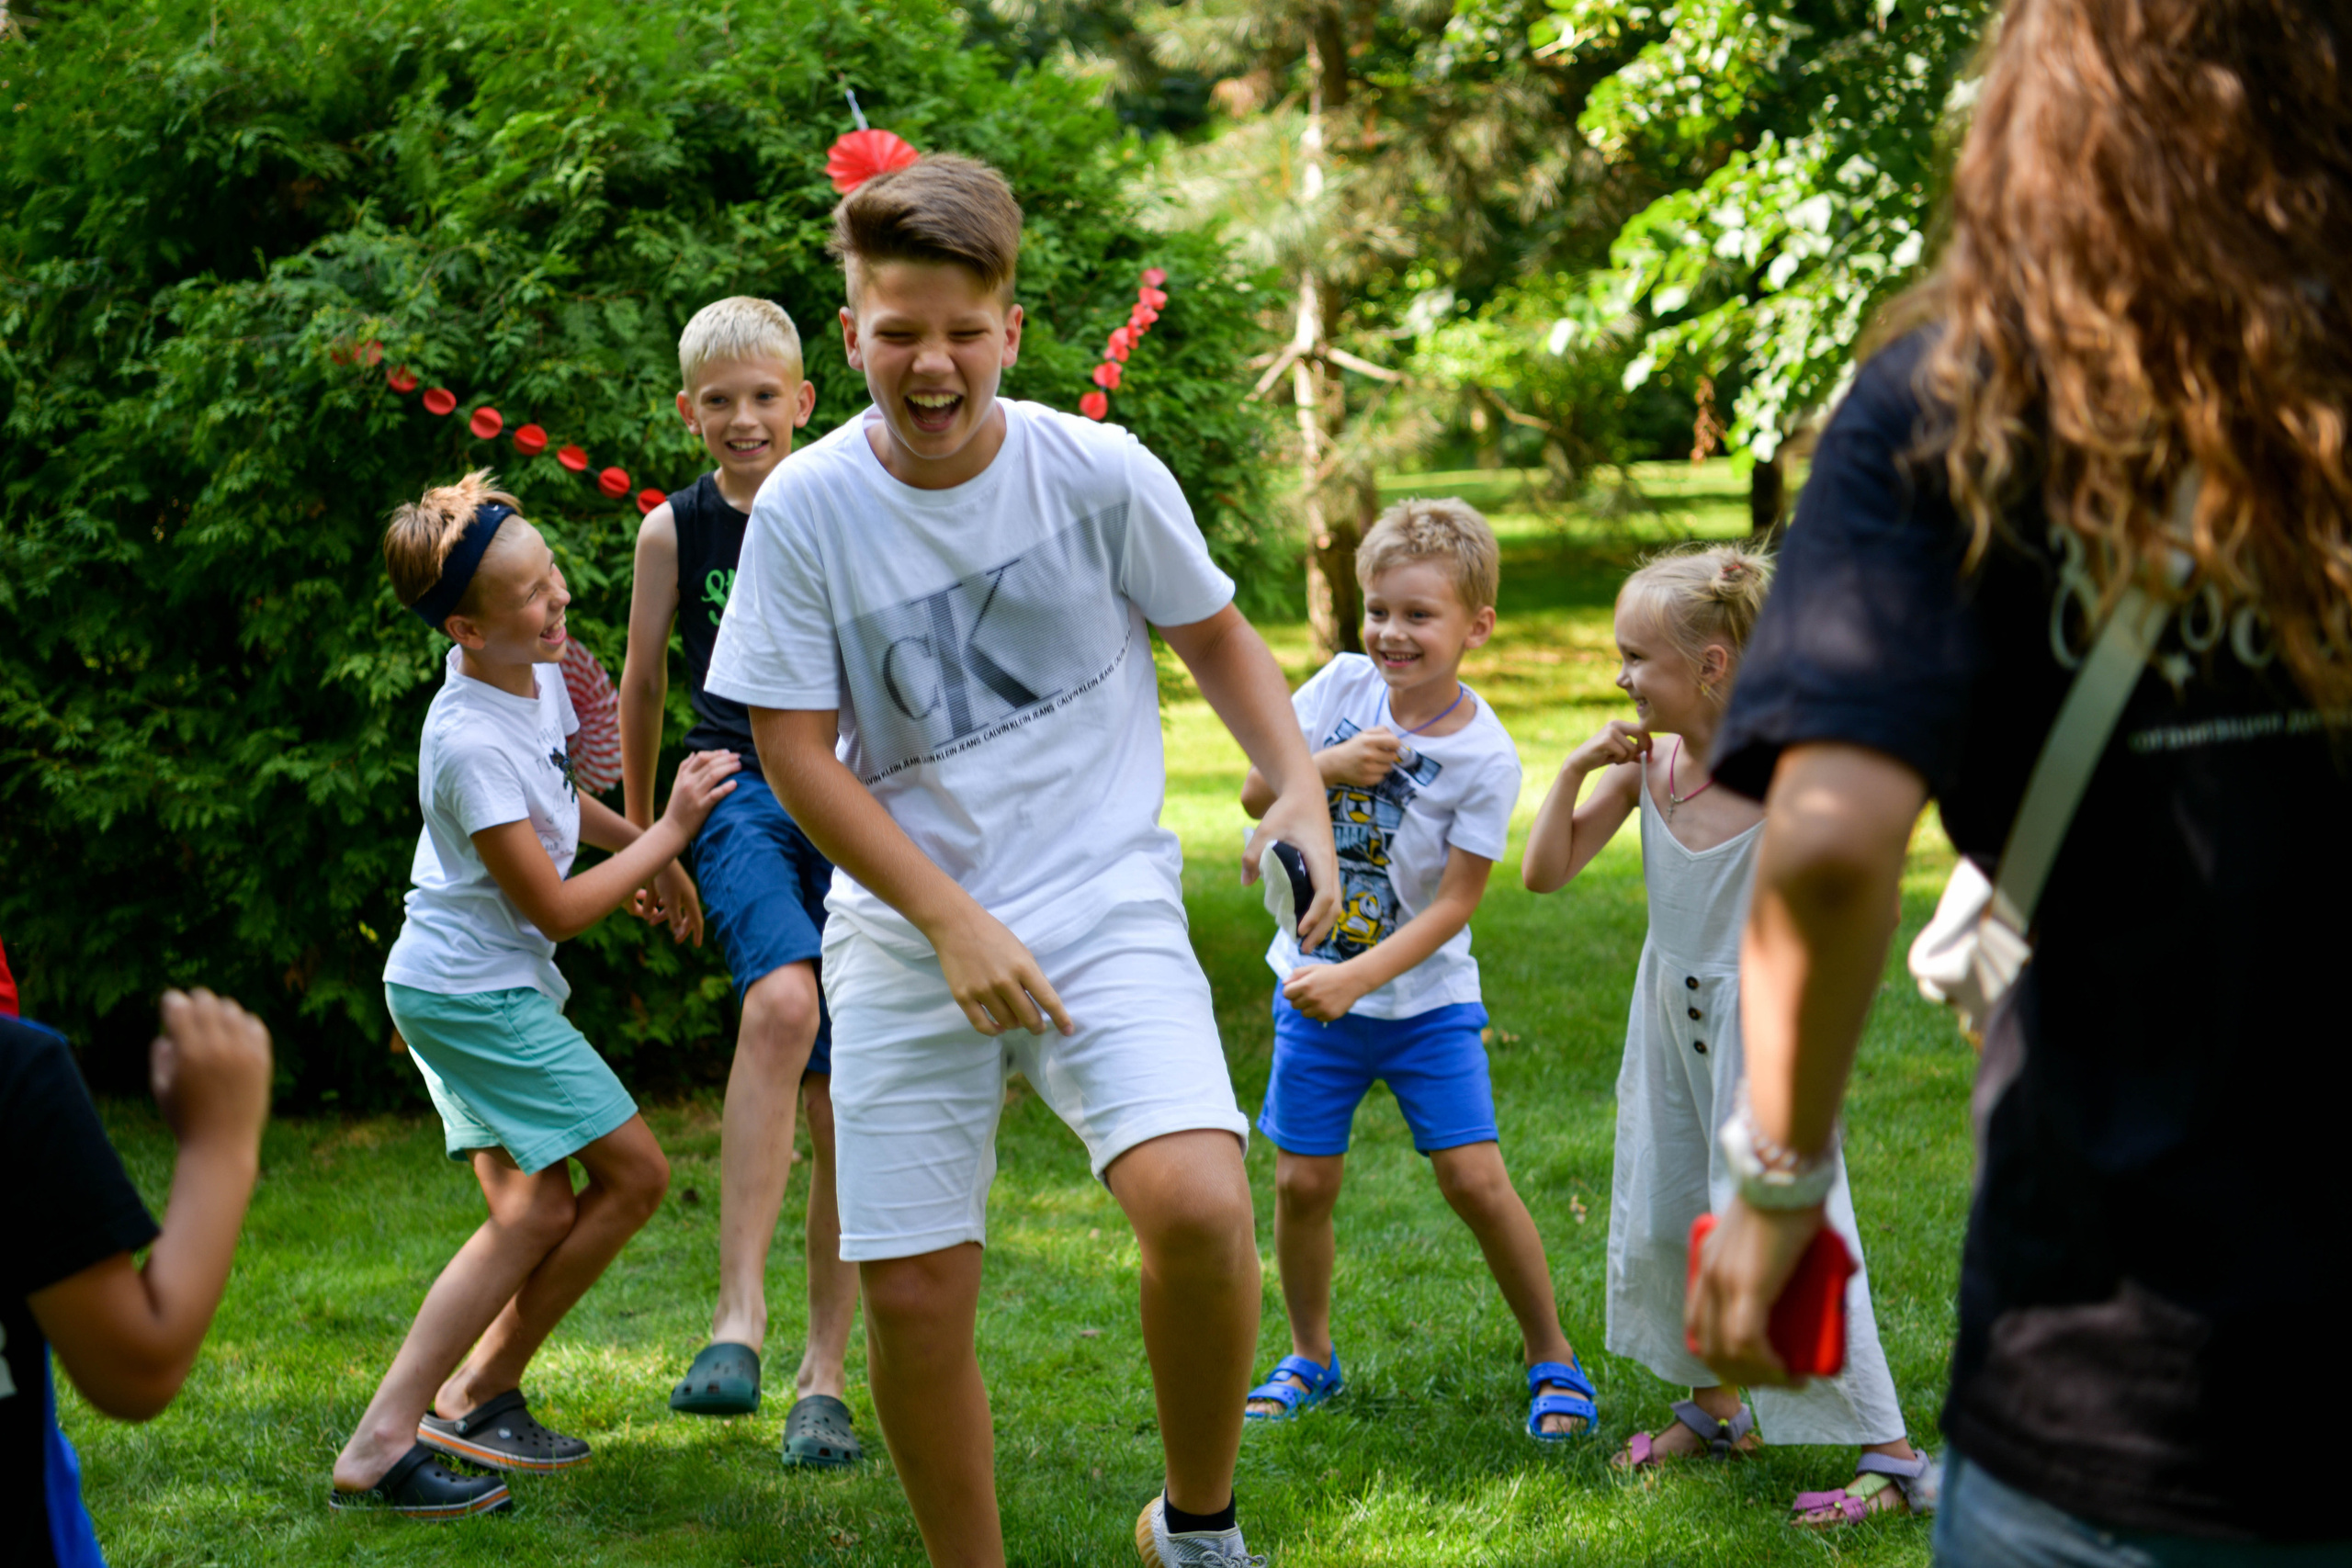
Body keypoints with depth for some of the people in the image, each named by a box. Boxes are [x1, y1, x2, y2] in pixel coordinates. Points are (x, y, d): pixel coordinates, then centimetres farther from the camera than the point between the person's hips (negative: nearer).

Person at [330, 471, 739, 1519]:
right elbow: (556, 910, -19)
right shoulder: (470, 741, -26)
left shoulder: (533, 668, 1)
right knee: (633, 1173, -2)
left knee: (537, 1213, 6)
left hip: (454, 988, 9)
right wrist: (672, 831, -13)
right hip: (478, 991, -9)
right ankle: (481, 1390, 4)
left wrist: (643, 844, 22)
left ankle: (415, 1426, 7)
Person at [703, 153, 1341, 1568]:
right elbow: (797, 753, -4)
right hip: (904, 934, 1)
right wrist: (952, 921, -12)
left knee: (1197, 1205, -24)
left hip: (1107, 908, -1)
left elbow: (1215, 635, 10)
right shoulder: (804, 510, -7)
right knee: (913, 1295, 0)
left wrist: (1301, 785, -5)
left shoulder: (1104, 472, -6)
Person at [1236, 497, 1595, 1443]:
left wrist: (1357, 976, -24)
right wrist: (1329, 766, -21)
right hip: (1316, 985, 3)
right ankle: (1310, 1357, 25)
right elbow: (1257, 795, -1)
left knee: (1474, 1178, -7)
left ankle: (1552, 1357, 11)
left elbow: (1454, 902, -15)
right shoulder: (1344, 686, -7)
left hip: (1424, 998, -3)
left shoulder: (1486, 758, -16)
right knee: (1302, 1181, 4)